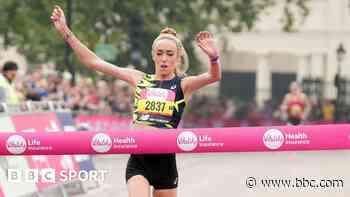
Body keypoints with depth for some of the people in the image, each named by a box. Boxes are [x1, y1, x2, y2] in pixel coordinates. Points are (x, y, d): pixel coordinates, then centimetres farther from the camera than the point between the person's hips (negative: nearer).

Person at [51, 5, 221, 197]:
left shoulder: (183, 85, 1)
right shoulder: (139, 80, 9)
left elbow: (214, 76, -19)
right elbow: (93, 62, 8)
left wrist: (213, 57, -42)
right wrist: (65, 31, 3)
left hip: (165, 160, -1)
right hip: (137, 161, 1)